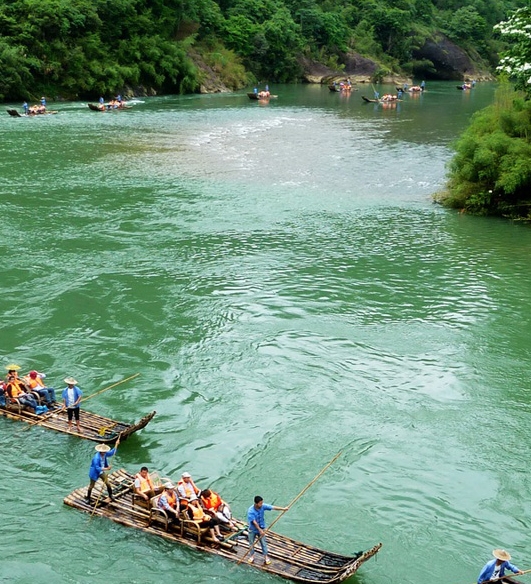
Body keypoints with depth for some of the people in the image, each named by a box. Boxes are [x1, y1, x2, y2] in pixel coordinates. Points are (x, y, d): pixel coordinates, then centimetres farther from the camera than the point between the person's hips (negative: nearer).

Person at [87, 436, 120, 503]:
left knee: (107, 483, 11)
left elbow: (112, 453, -1)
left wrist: (116, 444, -9)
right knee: (91, 486, 14)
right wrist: (106, 469, -38)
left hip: (102, 472, 7)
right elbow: (97, 468, -35)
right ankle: (88, 498, 35)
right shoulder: (96, 458, -37)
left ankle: (110, 495, 31)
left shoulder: (104, 454, -14)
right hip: (95, 473, -7)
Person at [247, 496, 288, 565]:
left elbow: (273, 507, -18)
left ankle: (266, 557, 23)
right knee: (251, 543, 15)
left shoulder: (263, 506, -17)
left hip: (261, 528, 3)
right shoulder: (250, 511, -30)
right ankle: (252, 556, 35)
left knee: (263, 543, 8)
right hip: (253, 529, -3)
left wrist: (283, 509, -24)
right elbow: (254, 522, -30)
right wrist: (260, 530, -31)